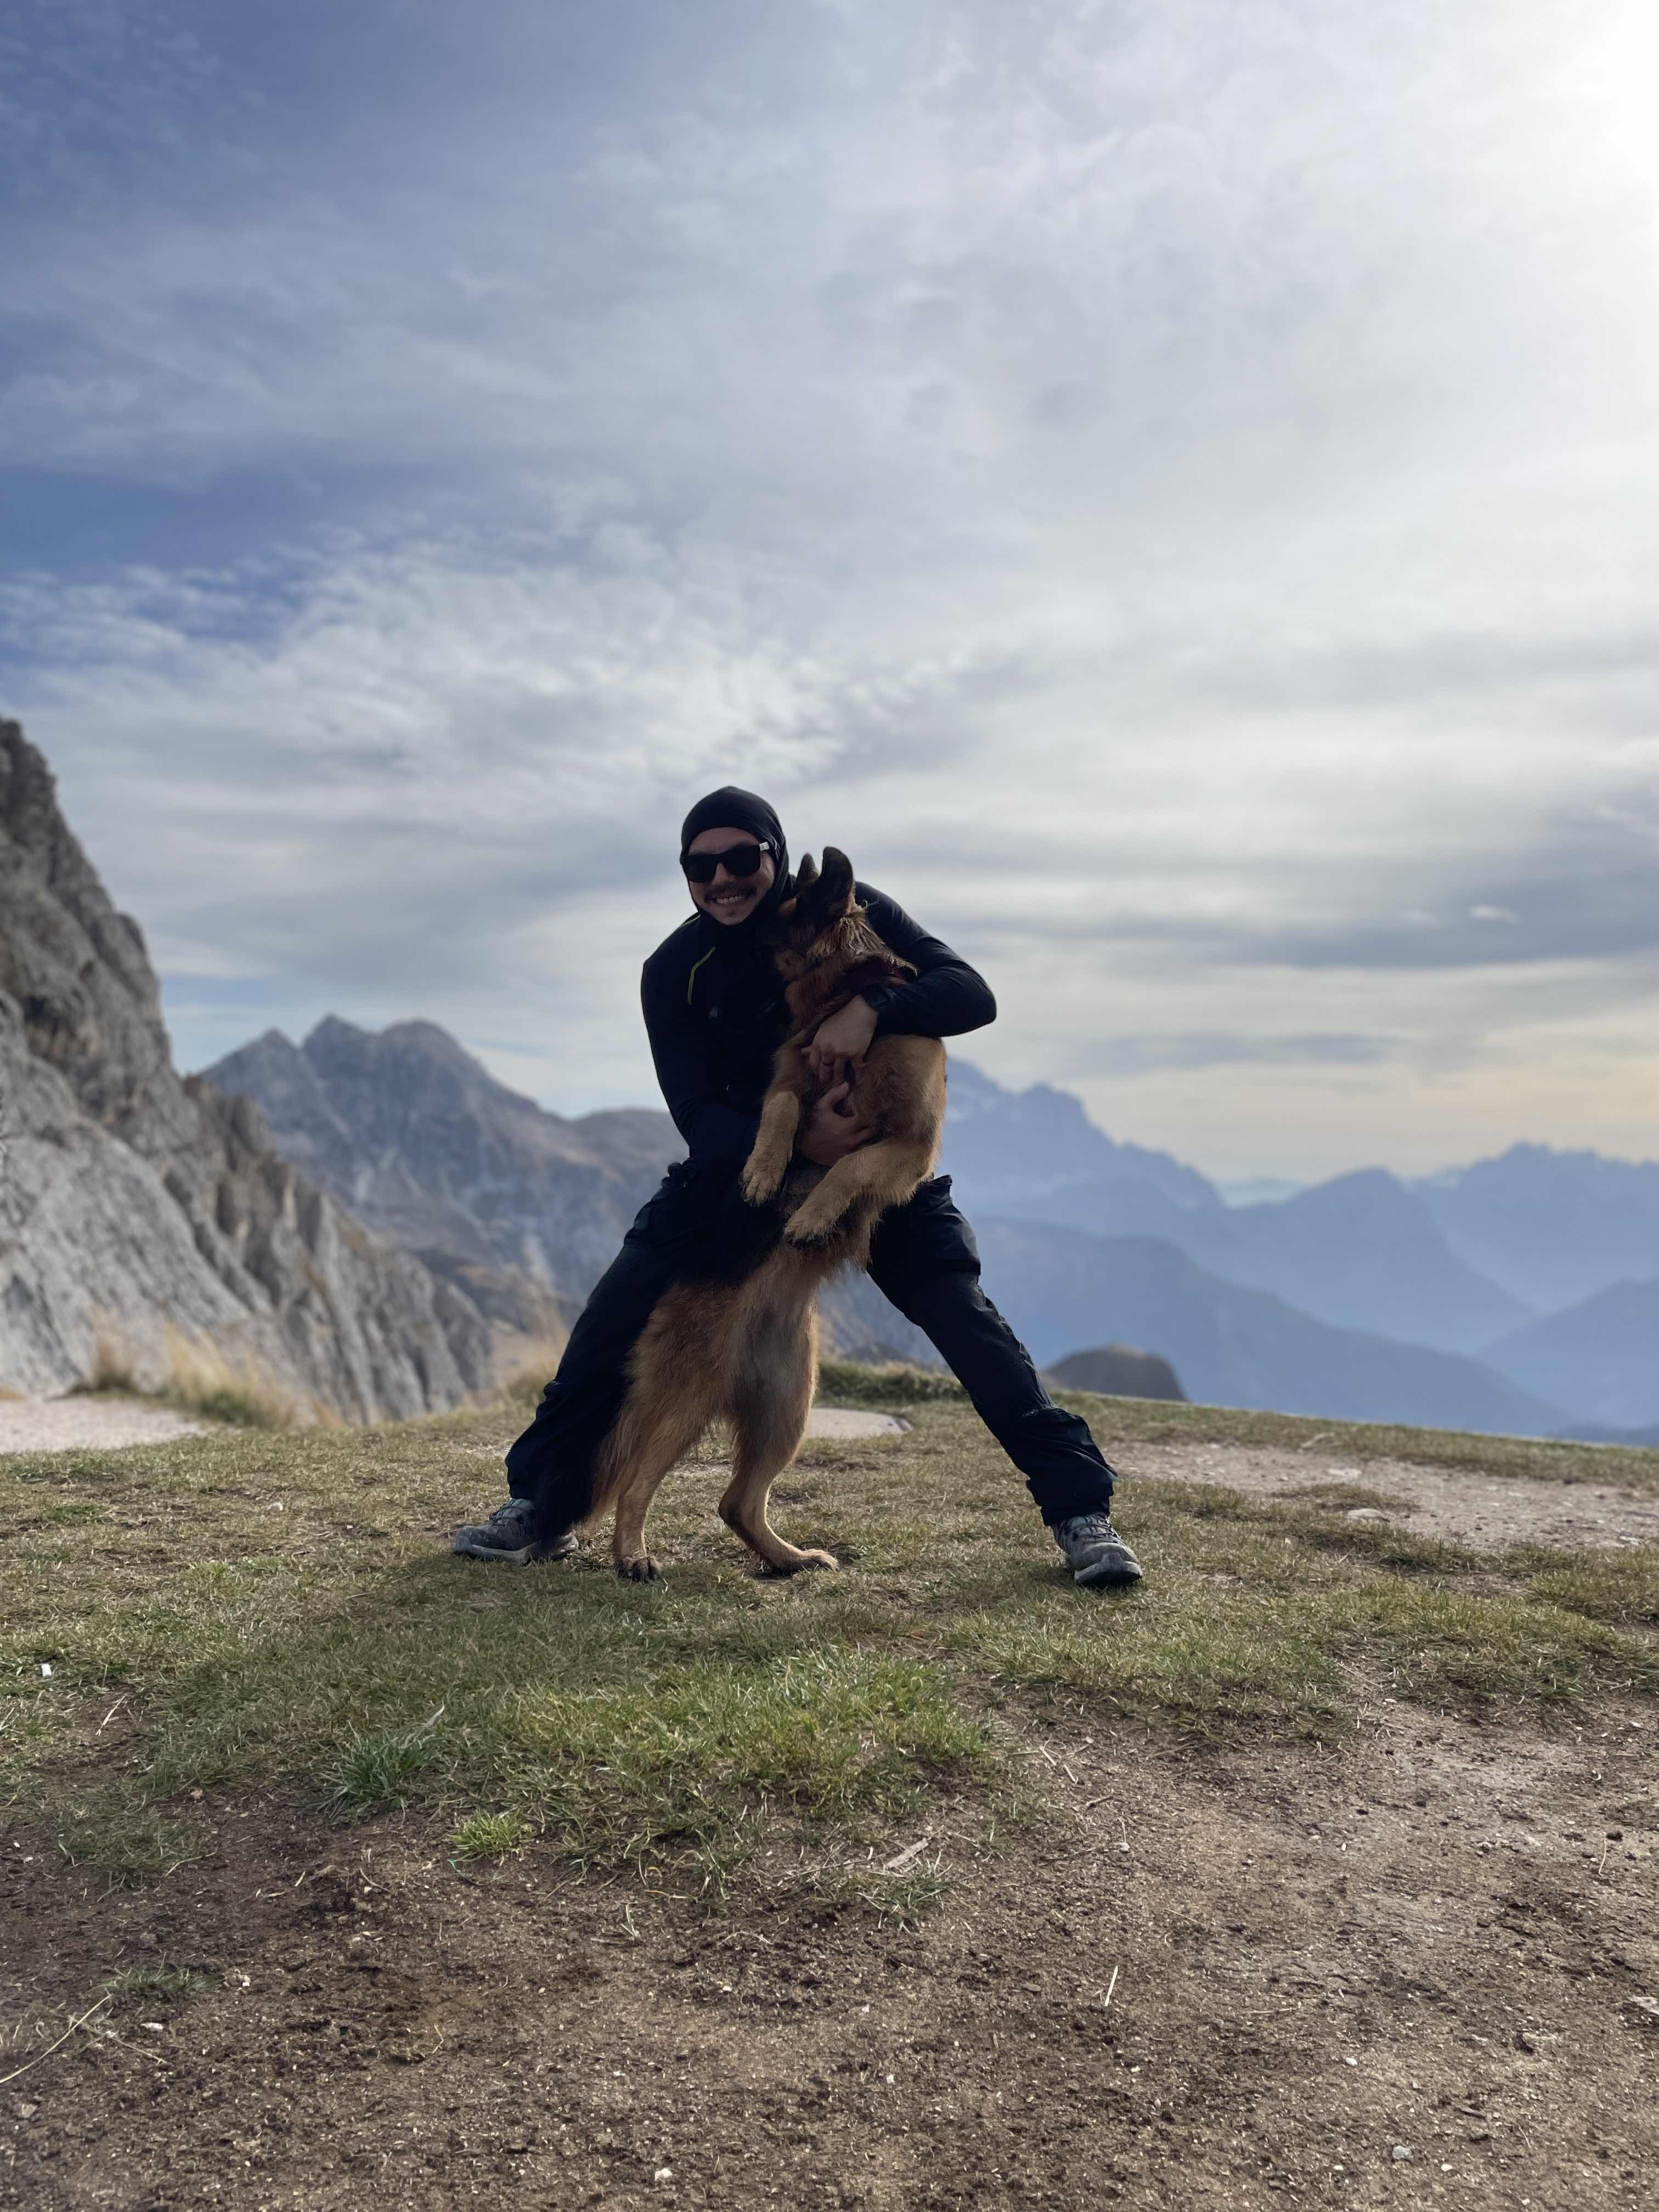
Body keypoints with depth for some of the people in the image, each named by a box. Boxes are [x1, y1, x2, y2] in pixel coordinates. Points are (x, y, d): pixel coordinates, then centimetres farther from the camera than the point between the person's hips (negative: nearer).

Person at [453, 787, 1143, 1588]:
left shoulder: (848, 911, -13)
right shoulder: (674, 972, -10)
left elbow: (972, 994, -21)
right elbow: (698, 1115, -16)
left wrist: (872, 1009, -40)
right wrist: (796, 1141, -35)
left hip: (879, 1154, -1)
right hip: (743, 1161, 2)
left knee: (966, 1319, -16)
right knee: (618, 1308, -11)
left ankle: (1081, 1509, -4)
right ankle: (544, 1506, 5)